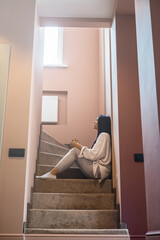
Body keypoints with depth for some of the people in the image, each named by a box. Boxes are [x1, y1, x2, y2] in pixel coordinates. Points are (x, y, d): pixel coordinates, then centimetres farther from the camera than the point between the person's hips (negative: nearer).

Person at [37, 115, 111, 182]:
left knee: (75, 150, -17)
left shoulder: (104, 135, -8)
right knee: (76, 150, 1)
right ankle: (51, 174, -11)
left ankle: (52, 174, -20)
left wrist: (78, 145, -9)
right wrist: (78, 145, 8)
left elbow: (94, 155, -18)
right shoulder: (101, 135, 23)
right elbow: (93, 154, 17)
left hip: (100, 170, -9)